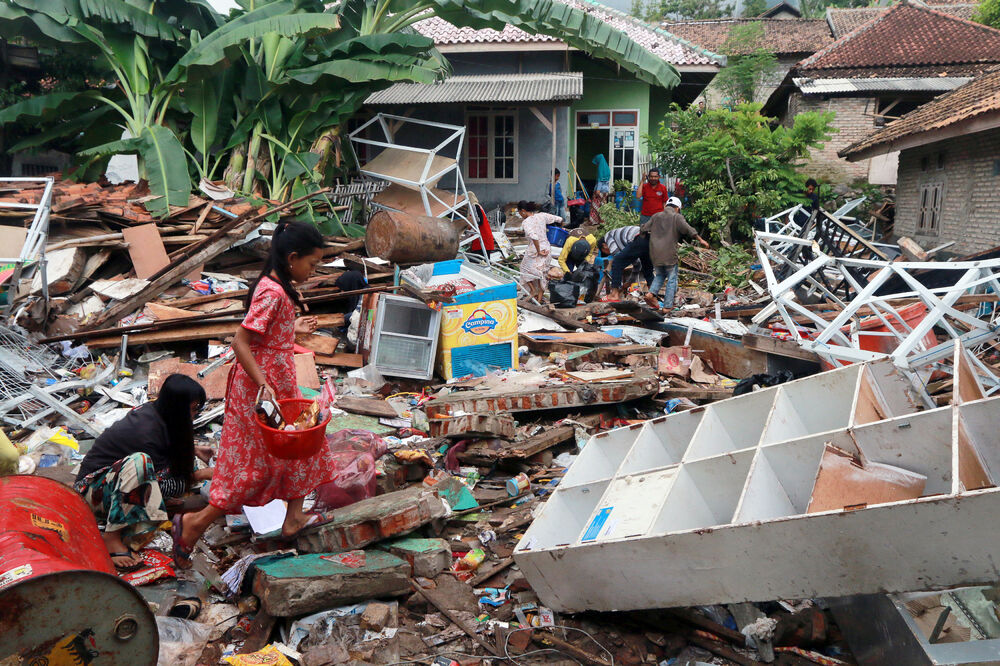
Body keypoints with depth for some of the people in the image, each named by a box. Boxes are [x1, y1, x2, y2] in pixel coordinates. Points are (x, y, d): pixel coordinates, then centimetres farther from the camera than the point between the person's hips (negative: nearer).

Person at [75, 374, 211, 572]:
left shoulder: (152, 410, -4)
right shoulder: (147, 432, -28)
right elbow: (161, 486, -17)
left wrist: (194, 450, 10)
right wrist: (198, 476, -8)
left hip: (114, 478, 9)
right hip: (93, 488, -9)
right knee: (139, 461, -36)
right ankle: (111, 536, -25)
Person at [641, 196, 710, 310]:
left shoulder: (656, 216, 12)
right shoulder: (677, 217, 0)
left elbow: (643, 229, 11)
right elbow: (688, 229, -10)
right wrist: (700, 240, -6)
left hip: (655, 254, 4)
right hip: (669, 254, -4)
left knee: (660, 275, 23)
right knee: (672, 279, 6)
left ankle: (651, 293, -1)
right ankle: (668, 306, 5)